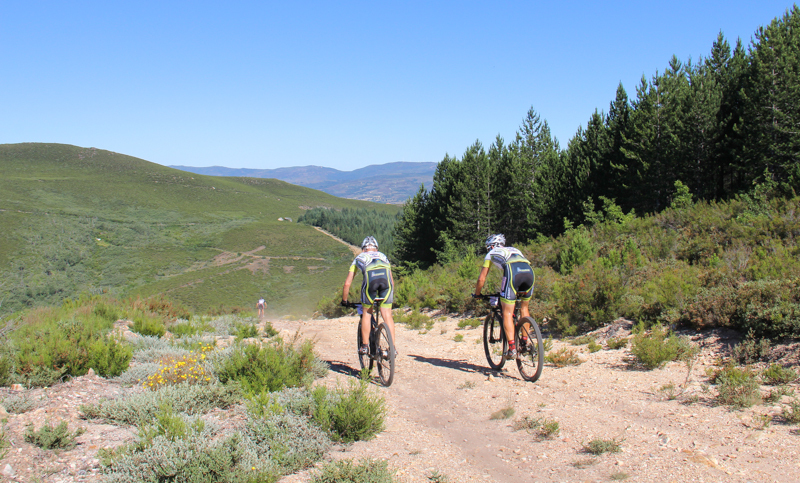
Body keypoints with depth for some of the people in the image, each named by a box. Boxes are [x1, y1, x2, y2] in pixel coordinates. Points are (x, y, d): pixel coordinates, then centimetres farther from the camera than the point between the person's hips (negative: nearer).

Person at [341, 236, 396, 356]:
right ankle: (392, 346, 4)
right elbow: (392, 280, 44)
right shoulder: (383, 256, 41)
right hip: (385, 277, 1)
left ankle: (365, 346, 16)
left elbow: (347, 283, 35)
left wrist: (344, 300, 47)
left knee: (366, 313, 16)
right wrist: (390, 297, 57)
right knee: (387, 315, 8)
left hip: (370, 277, -1)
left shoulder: (359, 257, 36)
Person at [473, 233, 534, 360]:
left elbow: (481, 279, 27)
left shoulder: (491, 253, 29)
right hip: (529, 272, 5)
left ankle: (512, 349, -9)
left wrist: (477, 294, 42)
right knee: (524, 307, 25)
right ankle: (525, 343, 22)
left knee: (507, 313, 1)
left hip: (512, 272, -5)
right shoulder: (513, 249, 41)